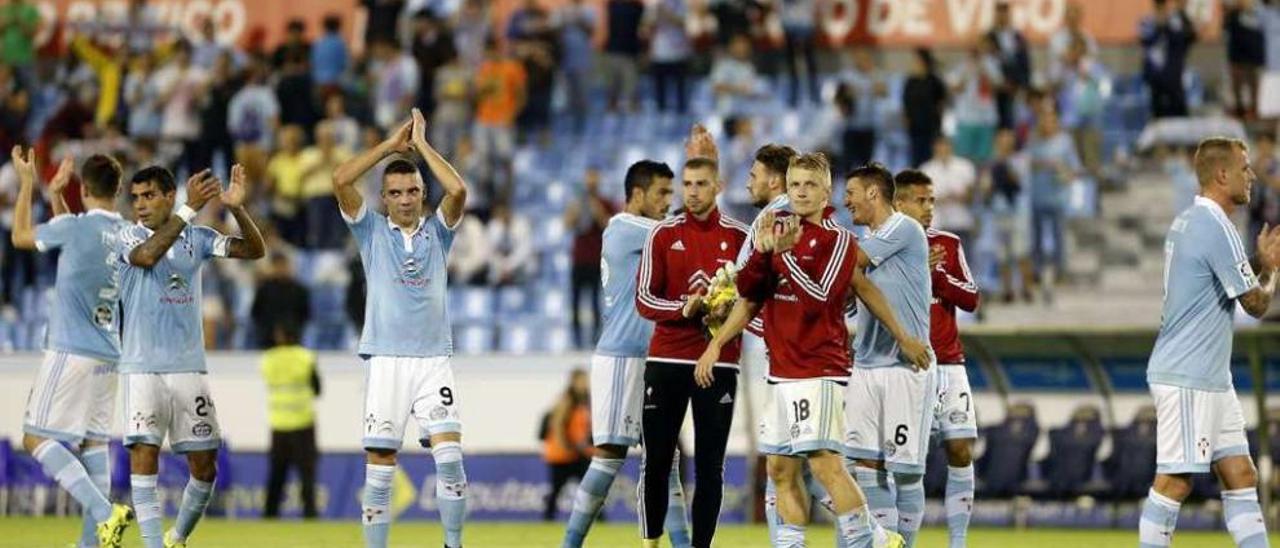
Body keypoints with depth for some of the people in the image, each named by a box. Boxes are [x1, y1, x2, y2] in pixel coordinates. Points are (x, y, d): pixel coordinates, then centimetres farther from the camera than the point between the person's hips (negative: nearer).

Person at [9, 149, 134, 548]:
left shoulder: (74, 227, -13)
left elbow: (21, 237, 5)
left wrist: (27, 183, 14)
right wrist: (55, 194, 33)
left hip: (71, 352, -7)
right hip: (108, 355, 7)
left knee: (36, 439, -5)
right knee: (93, 443, 11)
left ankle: (105, 513, -21)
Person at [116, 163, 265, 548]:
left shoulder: (196, 238, 8)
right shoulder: (129, 237, -1)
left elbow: (254, 250, 1)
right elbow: (147, 255, -24)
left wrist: (237, 209, -17)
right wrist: (190, 209, -29)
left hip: (189, 367, 3)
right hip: (143, 368, -3)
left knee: (205, 466, 4)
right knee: (144, 453, -18)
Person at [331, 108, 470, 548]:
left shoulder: (437, 231, 10)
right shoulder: (372, 231, 8)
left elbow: (457, 190, -9)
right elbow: (341, 181, -5)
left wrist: (421, 144, -2)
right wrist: (391, 145, -1)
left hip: (433, 359, 0)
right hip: (386, 360, 0)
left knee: (449, 454, -12)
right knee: (379, 469, -2)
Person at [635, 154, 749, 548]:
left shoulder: (739, 237, 3)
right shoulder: (664, 234, 5)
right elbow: (644, 299, 0)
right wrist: (683, 309, -18)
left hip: (719, 363, -1)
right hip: (667, 360, 1)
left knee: (709, 466, 0)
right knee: (656, 462, 2)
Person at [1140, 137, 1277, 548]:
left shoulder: (1188, 223, 14)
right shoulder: (1216, 228, -17)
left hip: (1210, 379, 10)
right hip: (1187, 377, -10)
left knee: (1240, 475, 7)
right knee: (1176, 481, -7)